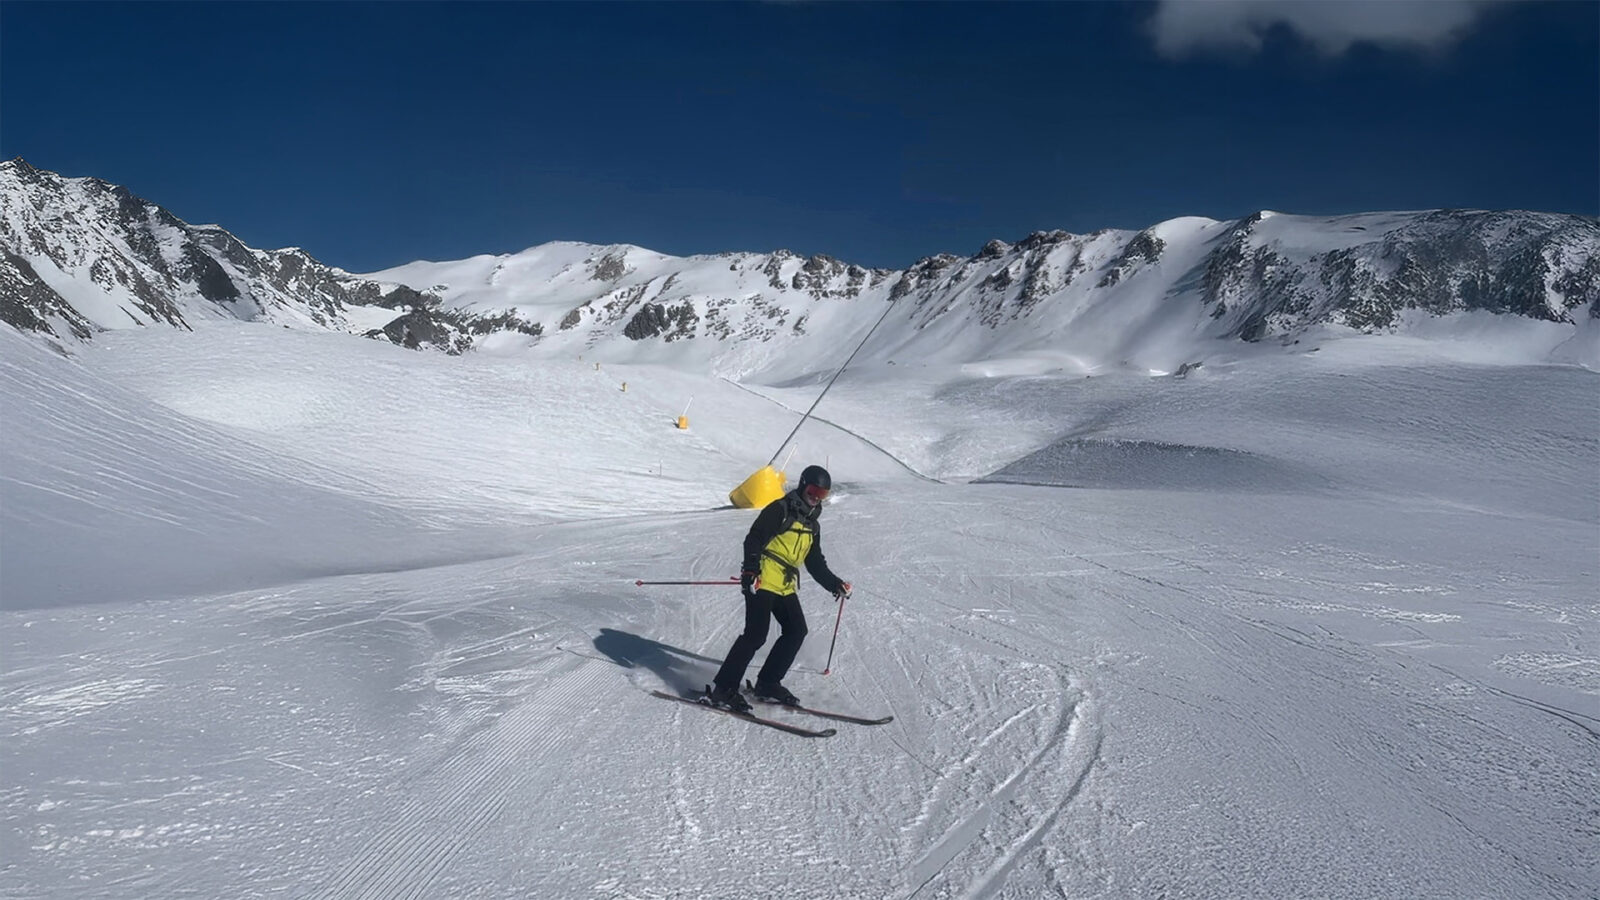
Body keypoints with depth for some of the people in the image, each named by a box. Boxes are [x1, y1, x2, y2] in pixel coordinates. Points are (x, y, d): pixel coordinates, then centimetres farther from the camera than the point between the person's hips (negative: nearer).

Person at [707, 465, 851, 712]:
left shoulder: (812, 525, 20)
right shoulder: (781, 509, -5)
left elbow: (815, 562, 24)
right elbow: (753, 540, -14)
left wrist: (834, 584, 13)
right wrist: (750, 572, -26)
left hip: (786, 587, 9)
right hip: (762, 582, -9)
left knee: (796, 631, 4)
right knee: (755, 635, -14)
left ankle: (768, 684, 13)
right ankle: (722, 688, -8)